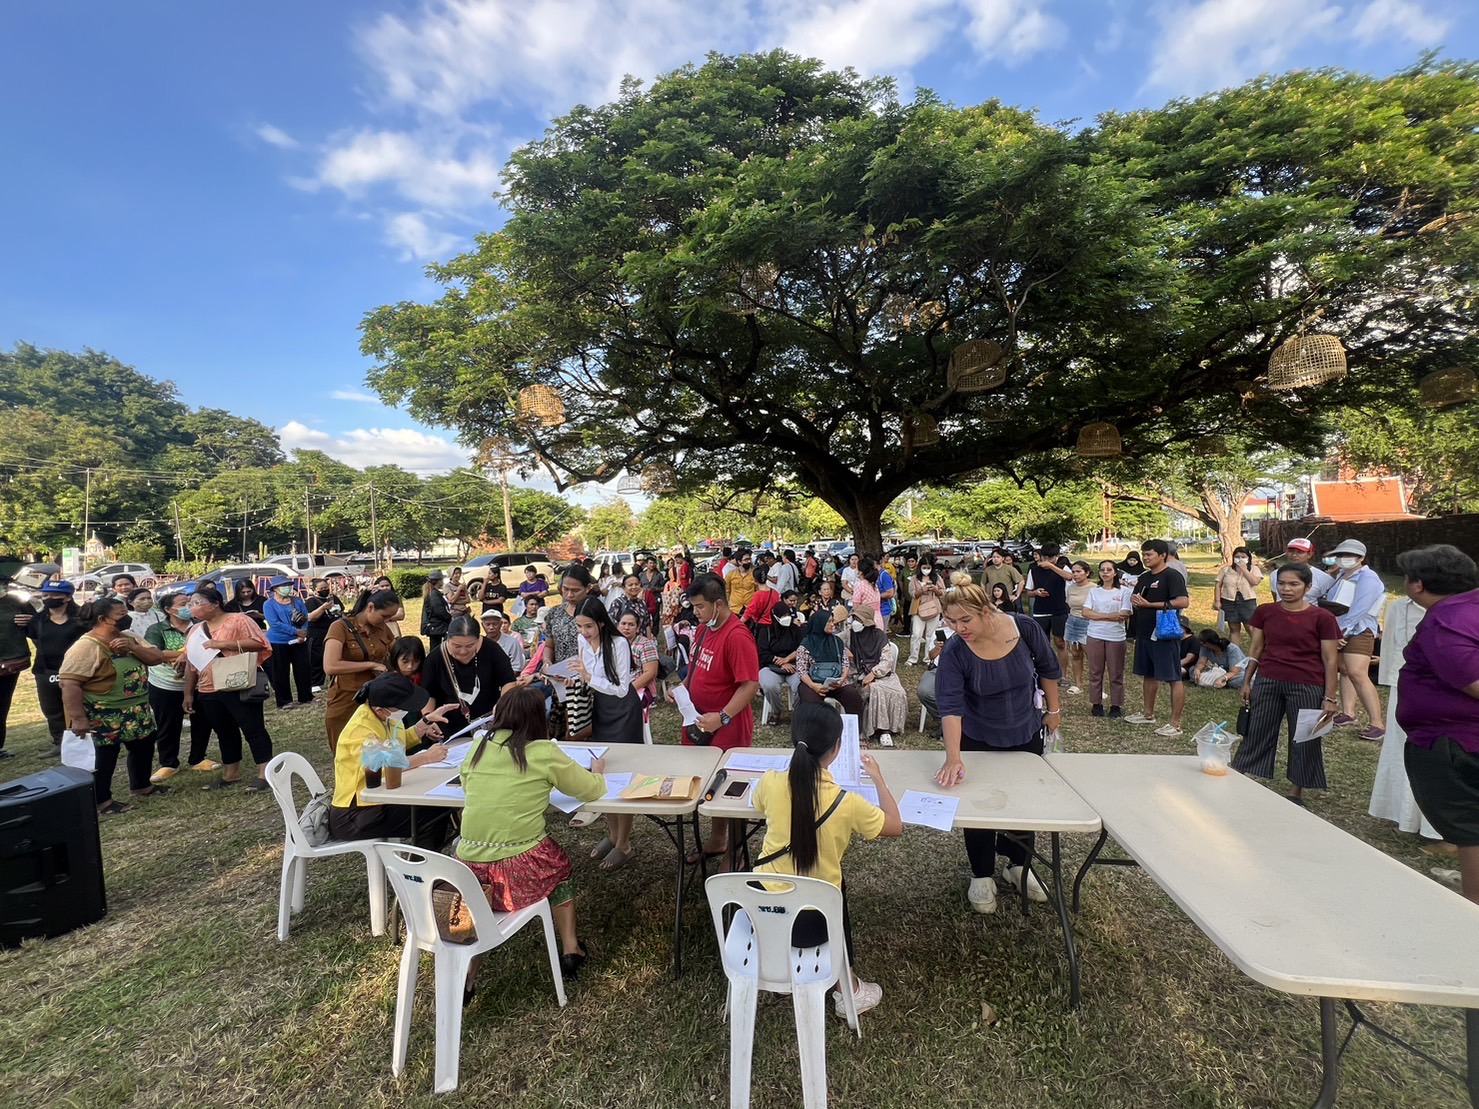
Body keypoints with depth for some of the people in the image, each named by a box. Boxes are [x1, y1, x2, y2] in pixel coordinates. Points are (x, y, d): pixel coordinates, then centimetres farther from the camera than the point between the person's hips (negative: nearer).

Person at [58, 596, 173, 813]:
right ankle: (101, 801, 19)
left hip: (137, 712, 8)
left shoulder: (129, 638, 6)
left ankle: (141, 785, 37)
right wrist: (78, 718, -28)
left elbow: (158, 658, 0)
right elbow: (69, 683, -24)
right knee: (105, 756, 3)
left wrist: (132, 647, -17)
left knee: (144, 747, 18)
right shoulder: (86, 647, -20)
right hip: (106, 717, -8)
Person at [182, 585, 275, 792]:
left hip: (240, 688, -7)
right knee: (224, 733, 16)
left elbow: (259, 642, -17)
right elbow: (190, 664, 17)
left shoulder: (238, 620, -7)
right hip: (208, 692, 7)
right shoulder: (195, 630, 13)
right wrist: (188, 694, 15)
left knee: (253, 728, -2)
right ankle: (230, 774, 27)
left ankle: (264, 772, 3)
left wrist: (224, 644, -21)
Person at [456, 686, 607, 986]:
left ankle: (465, 969, 18)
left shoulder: (479, 747, 3)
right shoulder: (544, 753, -9)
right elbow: (592, 791, -1)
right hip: (521, 871, -3)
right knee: (559, 864, 27)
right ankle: (570, 949, 28)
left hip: (470, 869, 3)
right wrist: (596, 771, 19)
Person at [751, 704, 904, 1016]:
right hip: (812, 922, -3)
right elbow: (896, 826, -5)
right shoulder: (846, 803, -23)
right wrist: (878, 778, 3)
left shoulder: (769, 782, -15)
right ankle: (850, 990, 40)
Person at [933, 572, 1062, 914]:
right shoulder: (954, 651, -28)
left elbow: (1048, 668, -5)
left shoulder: (1025, 628, -23)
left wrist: (1053, 709, 5)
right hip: (979, 739, -2)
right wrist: (953, 757, -44)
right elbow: (950, 704, -34)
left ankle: (1019, 866, 40)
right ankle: (982, 876, 28)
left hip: (1026, 732, 2)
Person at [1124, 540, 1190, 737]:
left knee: (1173, 678, -2)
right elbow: (1134, 598, 21)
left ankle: (1175, 724, 3)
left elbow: (1183, 602, -22)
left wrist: (1150, 604, -22)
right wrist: (1135, 600, -3)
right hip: (1144, 634, 9)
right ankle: (1149, 714, 31)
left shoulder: (1172, 576, -11)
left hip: (1165, 635, -8)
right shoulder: (1143, 577, 13)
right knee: (1148, 675, 17)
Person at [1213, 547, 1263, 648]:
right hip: (1229, 602, 2)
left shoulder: (1254, 569, 4)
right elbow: (1218, 585, 5)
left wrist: (1244, 569, -10)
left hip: (1248, 602, -2)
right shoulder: (1226, 570, 8)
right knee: (1234, 629, 10)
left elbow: (1254, 581, -14)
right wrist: (1217, 601, -3)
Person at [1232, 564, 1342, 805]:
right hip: (1267, 683, 2)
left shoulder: (1322, 618, -6)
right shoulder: (1264, 612, 2)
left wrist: (1330, 697, -6)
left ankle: (1295, 793, 24)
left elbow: (1329, 660, -4)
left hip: (1306, 687, -2)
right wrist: (1246, 681, 8)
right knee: (1256, 733, 9)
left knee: (1303, 739, 9)